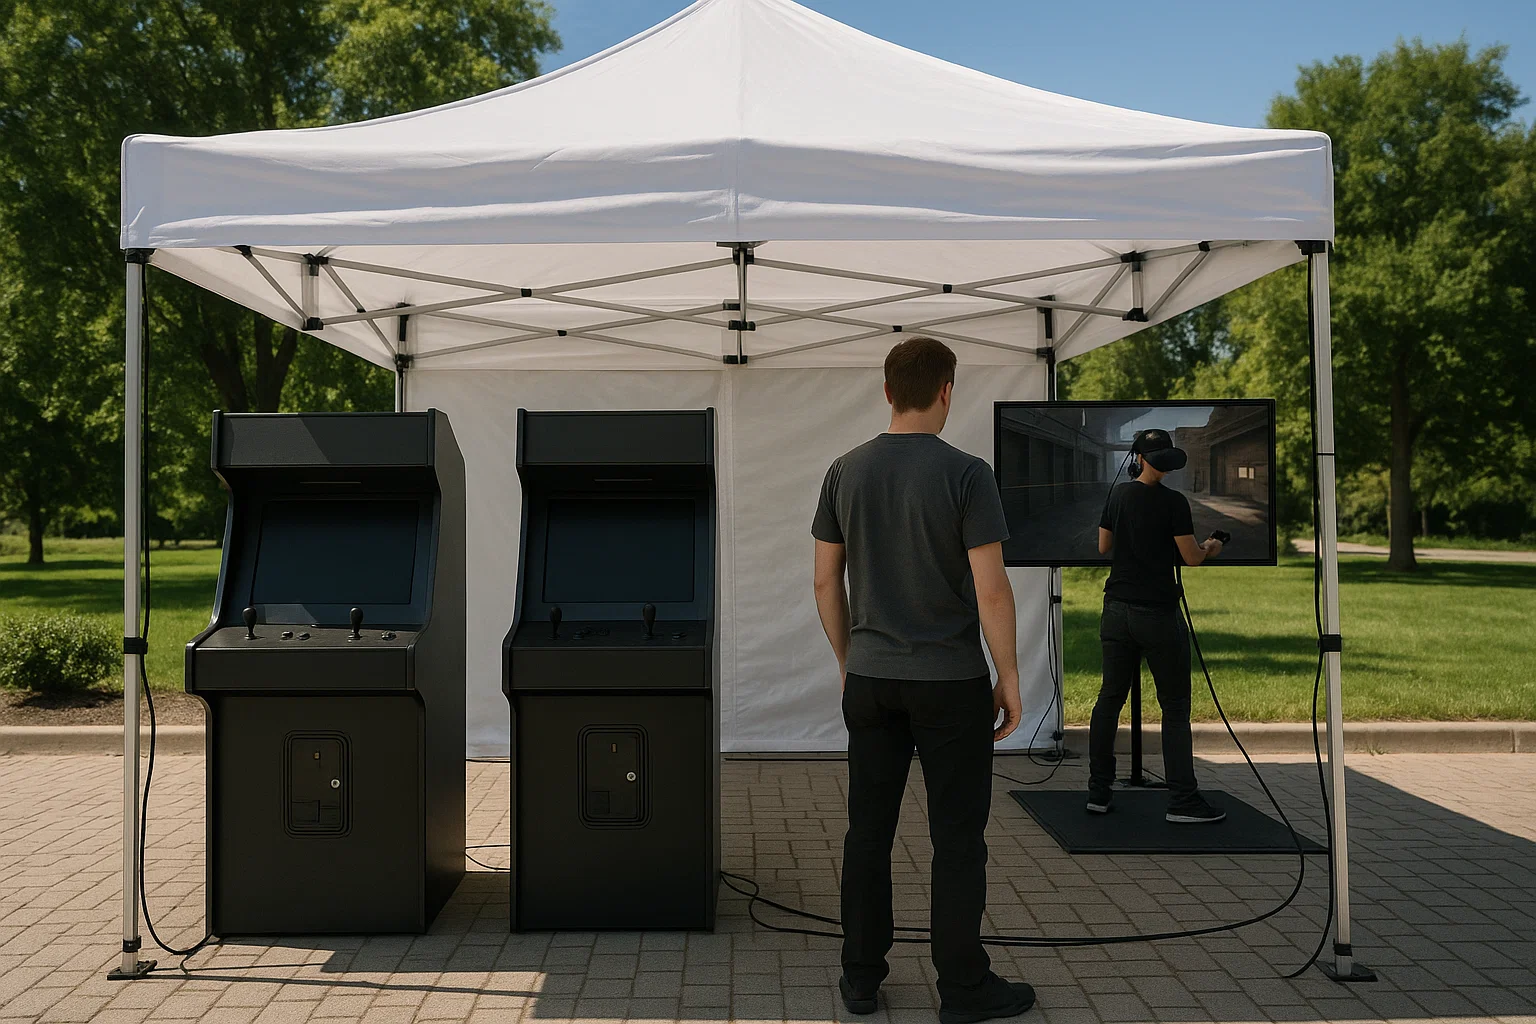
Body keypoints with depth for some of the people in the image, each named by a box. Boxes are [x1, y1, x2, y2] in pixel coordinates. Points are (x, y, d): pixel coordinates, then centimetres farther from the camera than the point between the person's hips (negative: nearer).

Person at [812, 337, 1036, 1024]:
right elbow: (991, 590, -14)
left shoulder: (846, 472, 3)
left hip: (869, 680, 5)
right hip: (949, 683, -4)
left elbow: (826, 581, 7)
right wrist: (1008, 677, -3)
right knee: (957, 838, 6)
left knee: (868, 831, 11)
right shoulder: (965, 474, -11)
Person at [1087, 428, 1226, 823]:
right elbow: (1191, 558, -7)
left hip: (1117, 609, 5)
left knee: (1110, 698, 11)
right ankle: (1182, 801, 2)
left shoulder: (1118, 495, 6)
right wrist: (1210, 548, 13)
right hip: (1158, 614, -5)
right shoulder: (1173, 502, -10)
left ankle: (1099, 791, 14)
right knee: (1175, 708, 2)